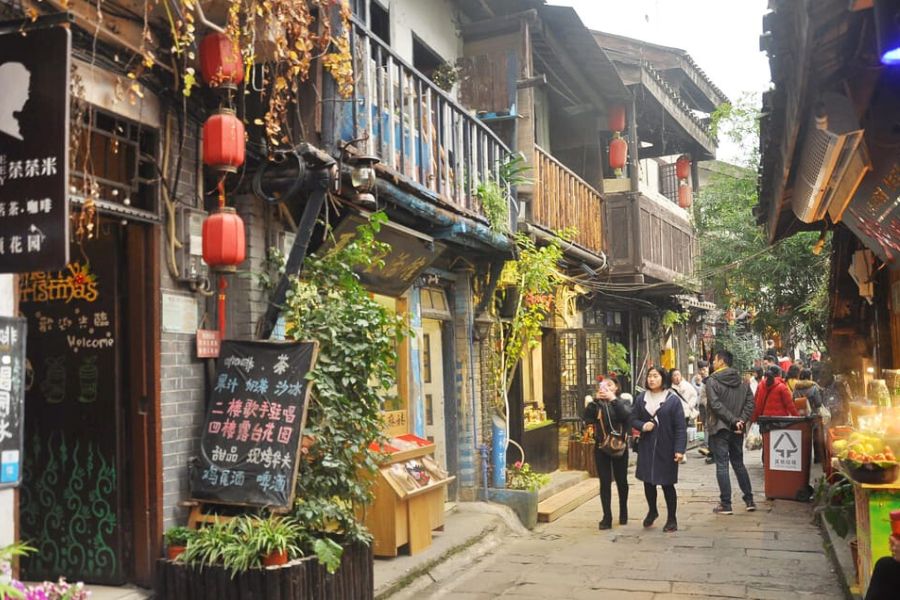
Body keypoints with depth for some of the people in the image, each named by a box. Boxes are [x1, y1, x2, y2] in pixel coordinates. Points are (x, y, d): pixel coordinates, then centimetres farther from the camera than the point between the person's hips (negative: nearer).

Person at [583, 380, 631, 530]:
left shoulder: (619, 403, -2)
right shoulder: (596, 405, 3)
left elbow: (625, 416, -22)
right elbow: (587, 417, -14)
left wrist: (613, 399, -20)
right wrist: (596, 399, -17)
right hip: (601, 448, 1)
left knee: (621, 480, 12)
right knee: (605, 482, 1)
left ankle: (623, 512, 30)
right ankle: (607, 517, 5)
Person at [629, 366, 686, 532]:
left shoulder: (672, 400, -8)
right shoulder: (641, 399, 3)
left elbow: (680, 427, -10)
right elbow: (633, 419, 9)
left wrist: (679, 449, -17)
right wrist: (643, 426, -13)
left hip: (666, 449, -3)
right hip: (647, 448, 3)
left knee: (667, 484, 5)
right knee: (648, 481, 11)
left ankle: (671, 519, 21)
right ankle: (652, 511, 36)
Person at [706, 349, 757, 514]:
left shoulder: (712, 381, -10)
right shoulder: (742, 382, 9)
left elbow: (716, 405, -20)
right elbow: (750, 402, 0)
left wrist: (734, 420, -18)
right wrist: (741, 421, -7)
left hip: (719, 428, -5)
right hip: (737, 430, 6)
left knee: (722, 465, -1)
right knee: (739, 464, 17)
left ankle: (726, 505, -1)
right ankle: (749, 500, 20)